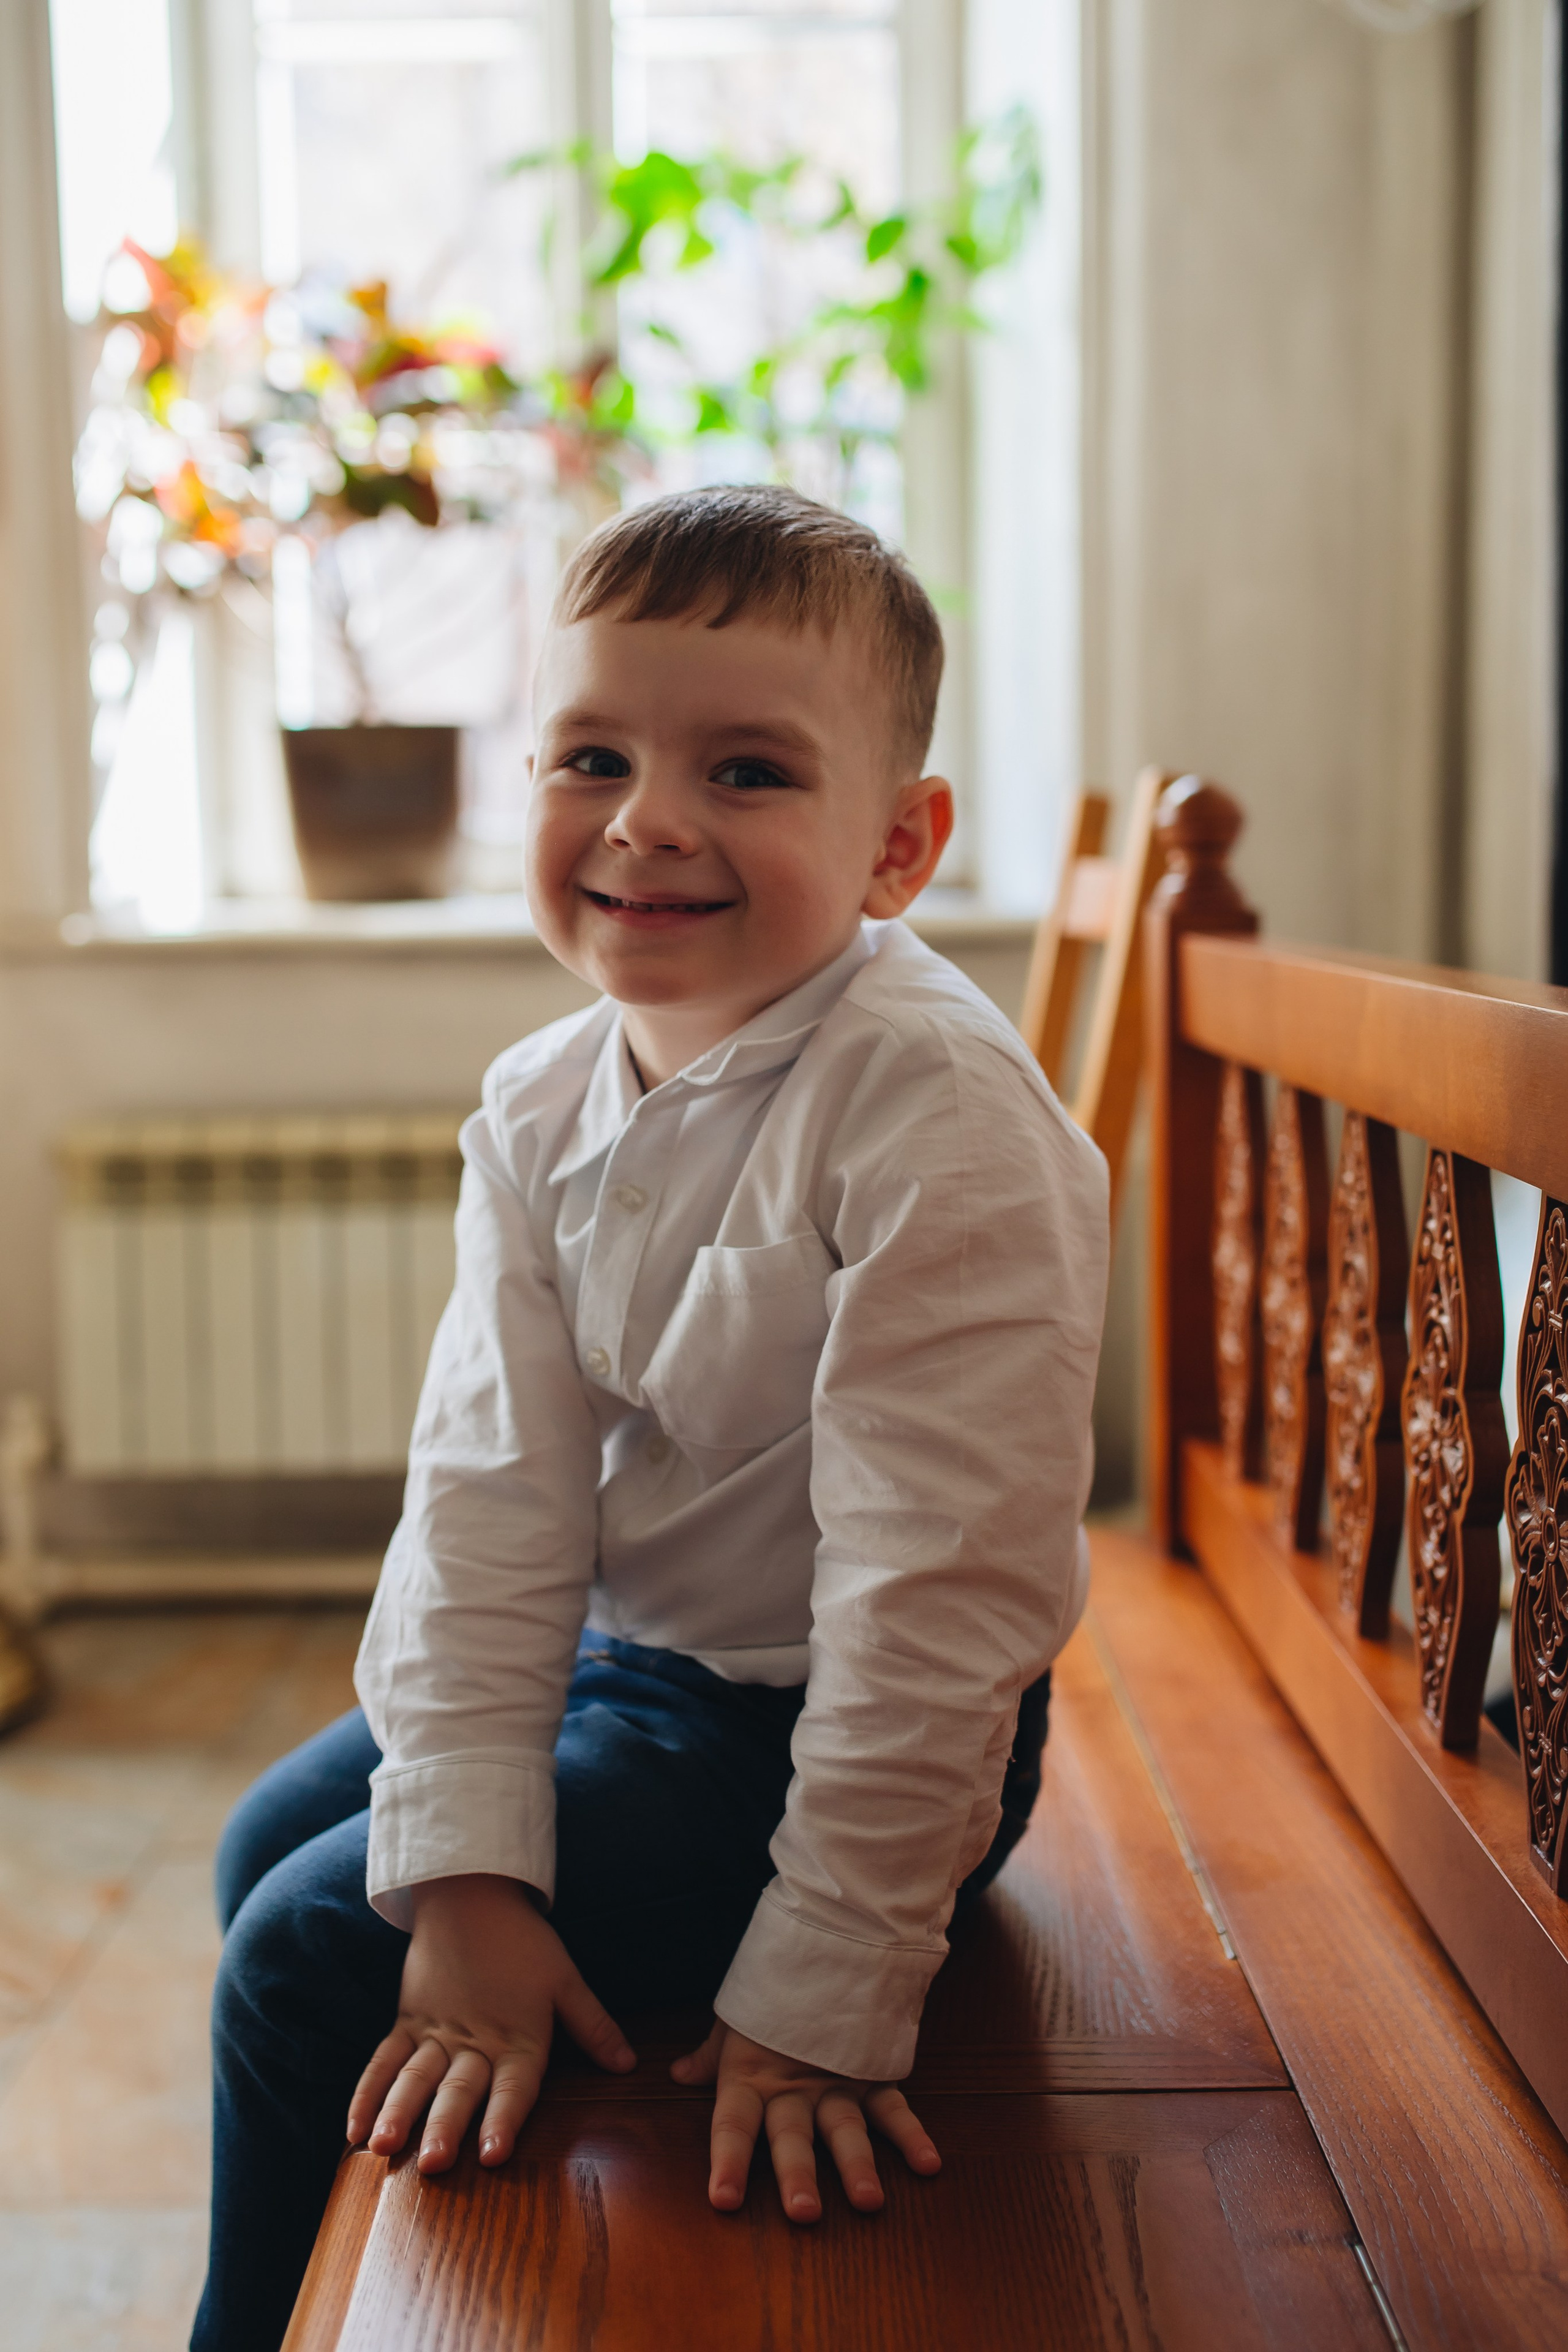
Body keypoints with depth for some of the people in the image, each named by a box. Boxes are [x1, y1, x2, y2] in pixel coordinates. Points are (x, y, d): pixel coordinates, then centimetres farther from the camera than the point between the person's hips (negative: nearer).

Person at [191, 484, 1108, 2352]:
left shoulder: (935, 1113, -28)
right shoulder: (541, 1108, -5)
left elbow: (939, 1585, -28)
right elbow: (492, 1497, -9)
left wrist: (828, 1995, -25)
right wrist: (466, 1872, -17)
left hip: (830, 1726, -8)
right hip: (631, 1654, 8)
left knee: (315, 1957, -10)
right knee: (275, 1839, 19)